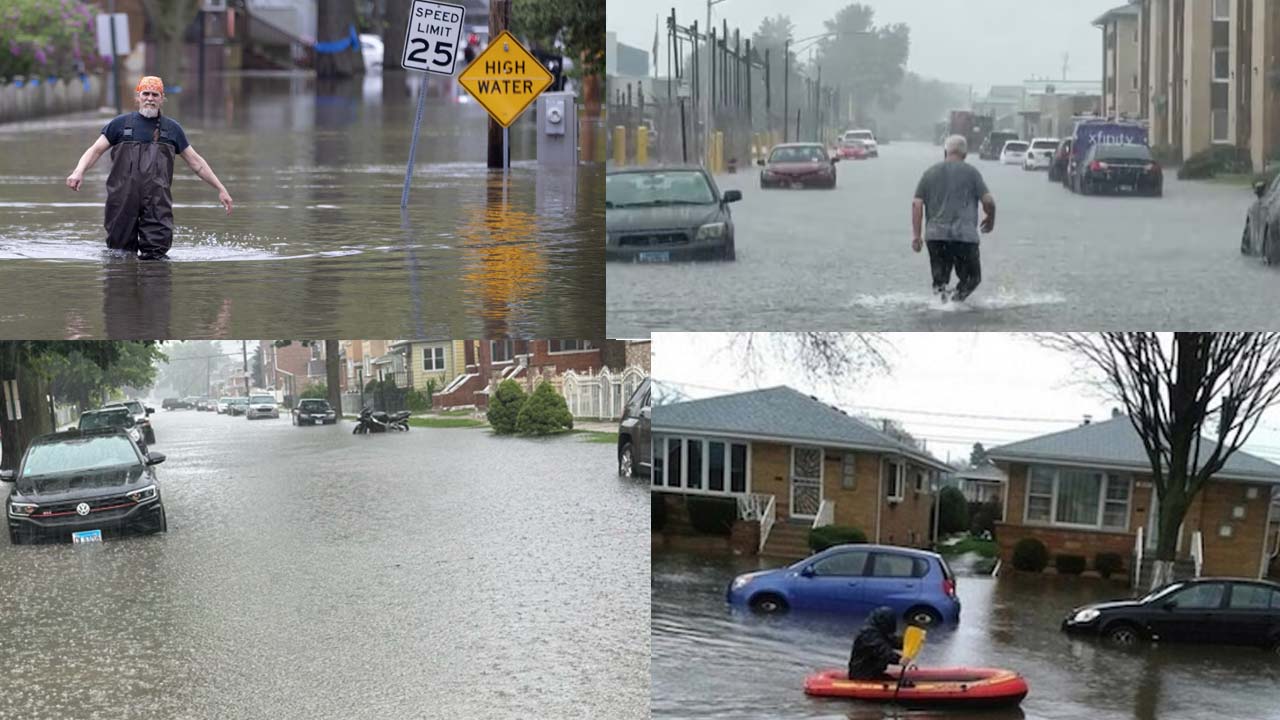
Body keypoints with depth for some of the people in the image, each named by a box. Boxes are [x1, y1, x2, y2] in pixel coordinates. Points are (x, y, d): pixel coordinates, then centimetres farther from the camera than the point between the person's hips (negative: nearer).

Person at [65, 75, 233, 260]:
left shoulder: (172, 128, 15)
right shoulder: (121, 124, 10)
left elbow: (195, 162, 19)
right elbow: (95, 150, 6)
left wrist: (221, 189, 17)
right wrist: (79, 172, -13)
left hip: (157, 201, 0)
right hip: (123, 197, 0)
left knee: (157, 252, -8)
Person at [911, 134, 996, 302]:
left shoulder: (930, 173, 11)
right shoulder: (970, 172, 3)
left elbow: (917, 204, 4)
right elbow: (988, 201, -3)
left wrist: (916, 235, 5)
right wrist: (990, 219, 17)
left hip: (936, 236, 3)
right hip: (965, 236, -3)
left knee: (940, 279, 11)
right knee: (972, 277, 10)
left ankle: (941, 293, -20)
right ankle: (957, 297, -16)